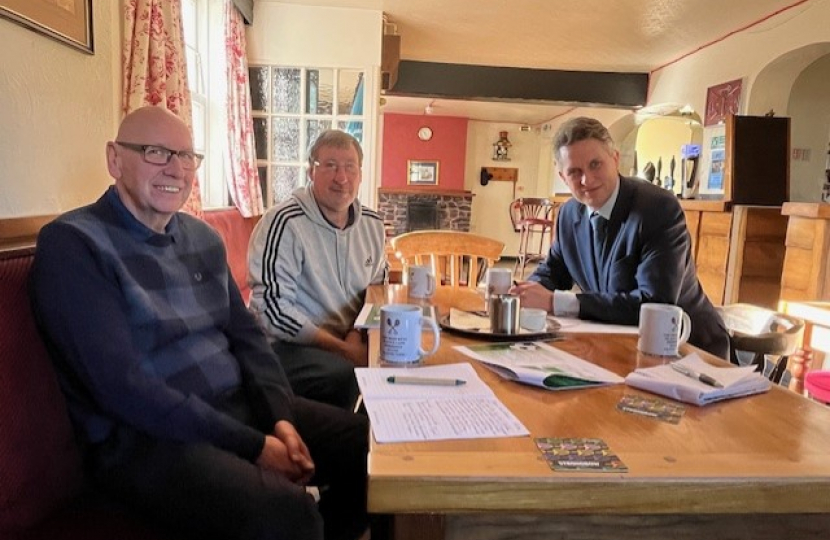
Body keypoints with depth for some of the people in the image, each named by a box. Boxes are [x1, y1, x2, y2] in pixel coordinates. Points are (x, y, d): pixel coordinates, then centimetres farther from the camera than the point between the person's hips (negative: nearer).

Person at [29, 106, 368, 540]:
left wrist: (280, 418, -7)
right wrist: (253, 446, -20)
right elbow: (119, 387, -20)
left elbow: (246, 334, 11)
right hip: (143, 437, -7)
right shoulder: (72, 243, -11)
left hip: (241, 405, 7)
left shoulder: (203, 238, 11)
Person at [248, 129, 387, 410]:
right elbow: (273, 308, -18)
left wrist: (358, 333, -5)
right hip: (289, 345, -6)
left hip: (353, 341, 6)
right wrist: (342, 348, -19)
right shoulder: (284, 222, -14)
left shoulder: (372, 224, 6)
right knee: (349, 378, -31)